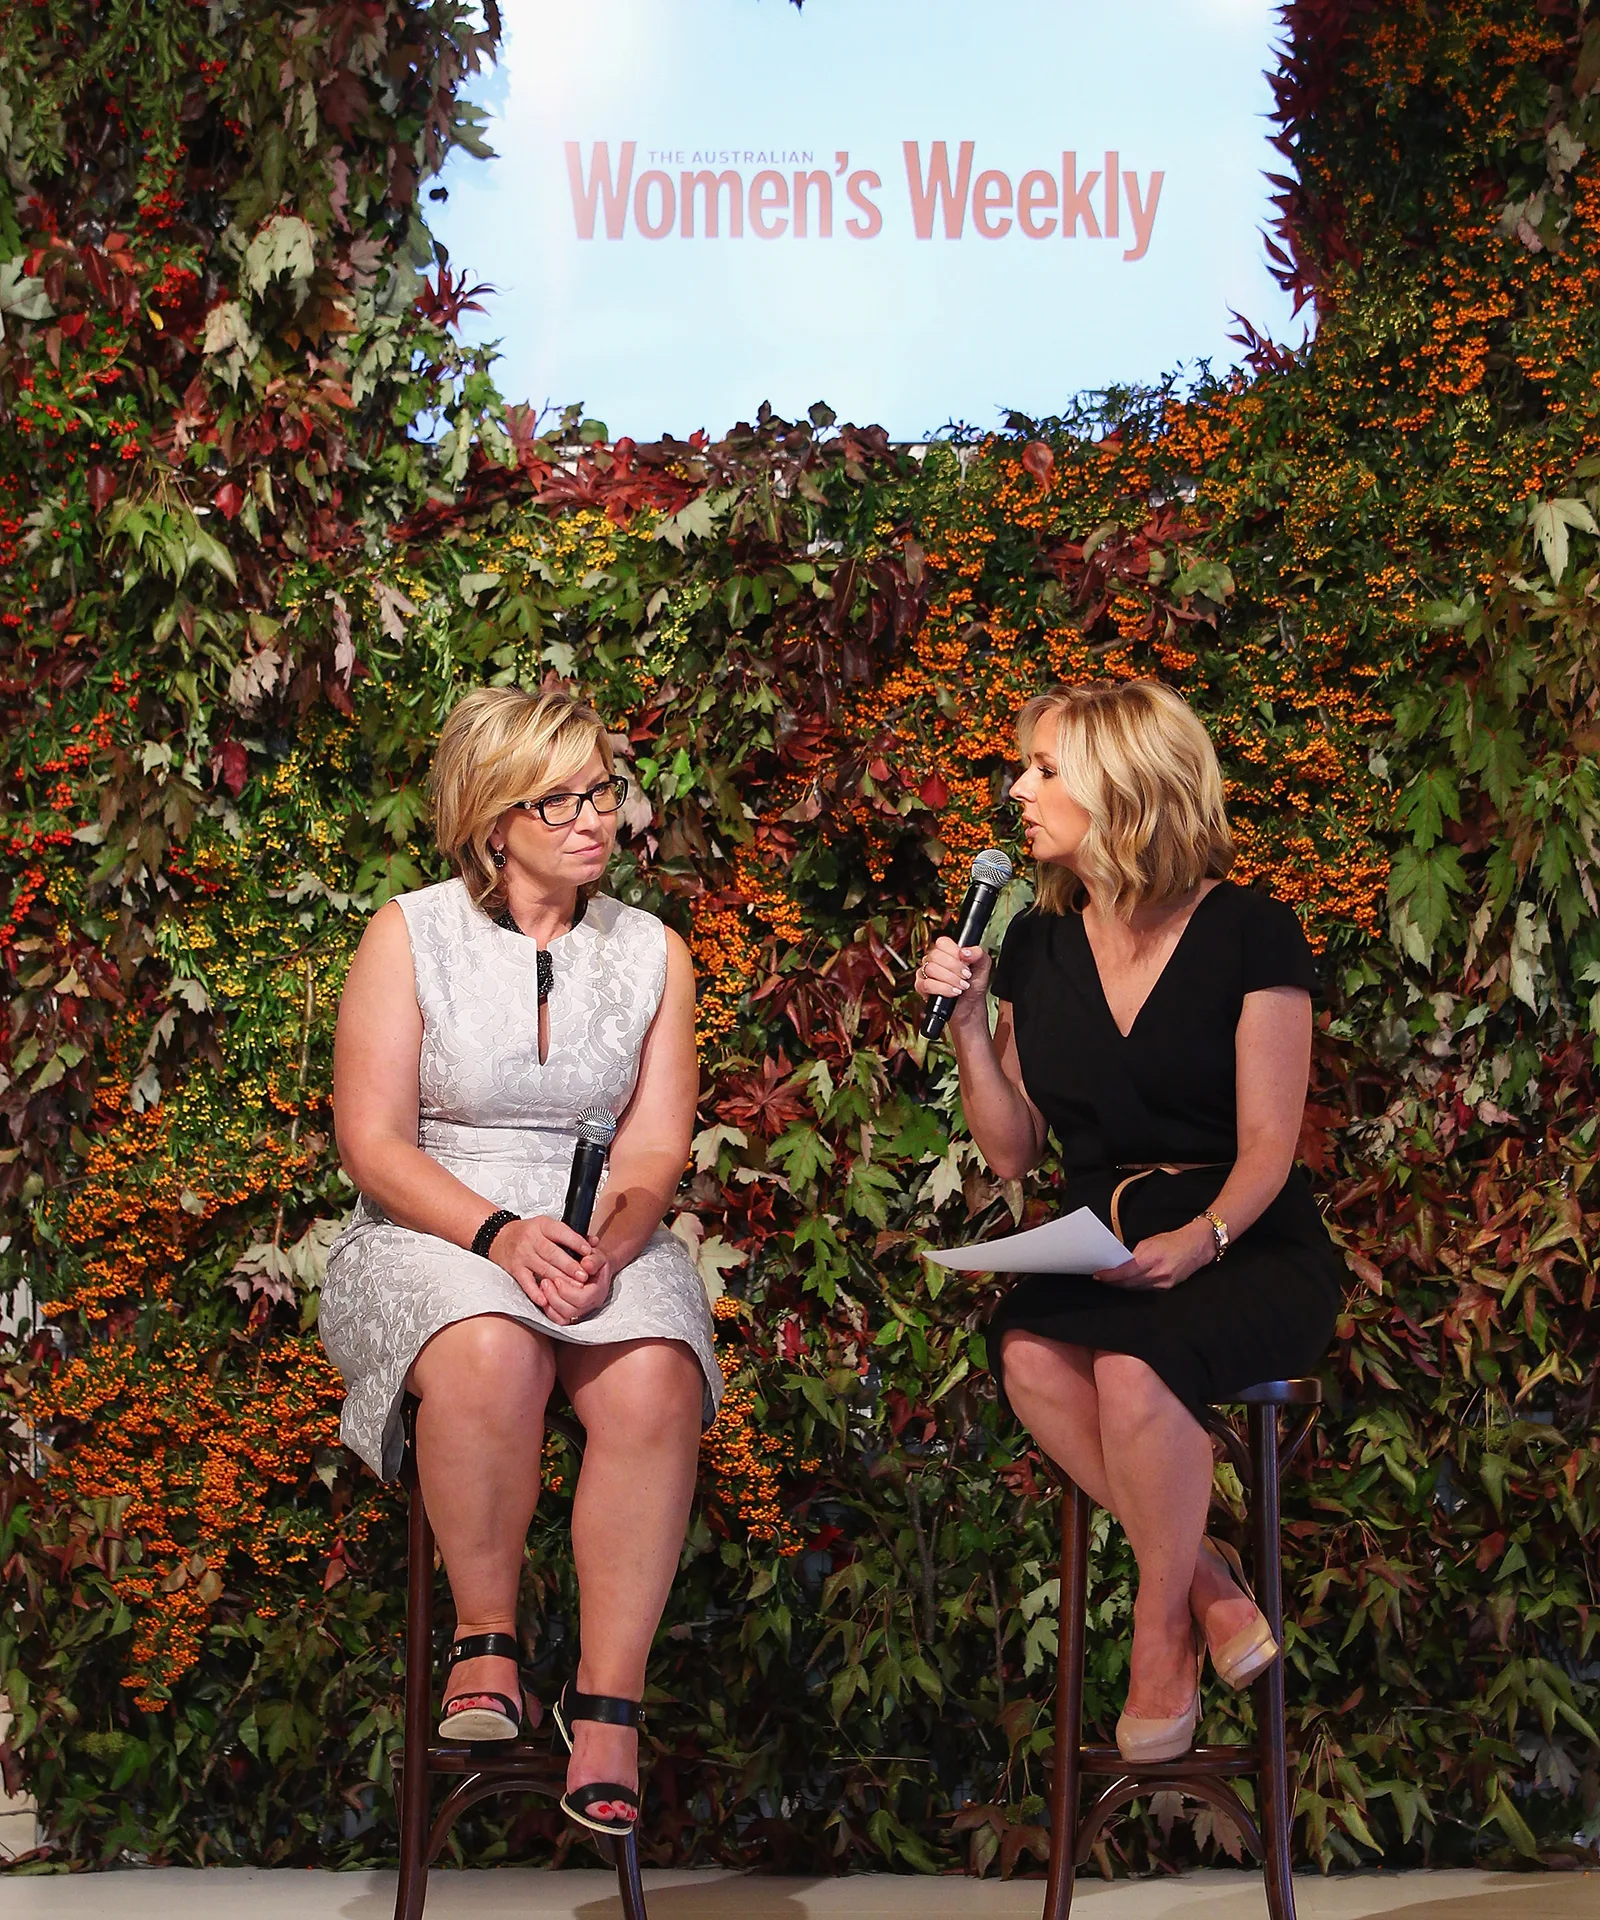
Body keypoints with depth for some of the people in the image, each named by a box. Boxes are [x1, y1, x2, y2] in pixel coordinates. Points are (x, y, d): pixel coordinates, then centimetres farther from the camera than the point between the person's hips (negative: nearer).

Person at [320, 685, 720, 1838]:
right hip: (430, 1235, -2)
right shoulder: (409, 936, 2)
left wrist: (609, 1243, -19)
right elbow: (373, 1145, -3)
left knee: (653, 1380, -32)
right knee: (490, 1353, -37)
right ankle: (486, 1644, -17)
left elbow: (656, 1150, 4)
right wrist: (499, 1233, -20)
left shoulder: (653, 953, 10)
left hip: (606, 1239, 2)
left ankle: (609, 1704, -27)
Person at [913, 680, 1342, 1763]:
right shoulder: (1037, 945, 10)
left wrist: (1199, 1240, -27)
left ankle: (1163, 1630, -13)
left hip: (1251, 1255, -4)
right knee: (1028, 1353, -30)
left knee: (1133, 1366, -35)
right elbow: (1013, 1153, 12)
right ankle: (1205, 1577, -16)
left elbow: (1269, 1141, -9)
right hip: (1103, 1253, 4)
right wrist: (969, 1023, 0)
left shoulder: (1249, 933, -5)